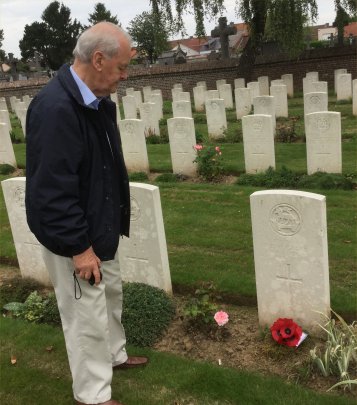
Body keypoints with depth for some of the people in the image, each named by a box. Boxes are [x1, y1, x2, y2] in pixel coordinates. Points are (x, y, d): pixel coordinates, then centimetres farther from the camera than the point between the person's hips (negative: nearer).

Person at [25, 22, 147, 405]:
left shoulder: (97, 100, 4)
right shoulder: (55, 108, -28)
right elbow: (52, 189, -29)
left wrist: (115, 217, 19)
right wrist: (78, 246, -24)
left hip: (99, 226, 10)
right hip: (73, 237, -9)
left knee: (110, 295, 25)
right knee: (87, 315, 5)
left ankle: (114, 355, 48)